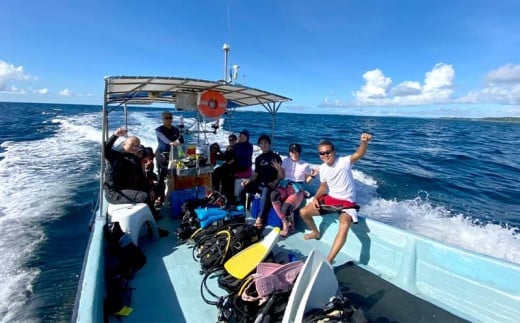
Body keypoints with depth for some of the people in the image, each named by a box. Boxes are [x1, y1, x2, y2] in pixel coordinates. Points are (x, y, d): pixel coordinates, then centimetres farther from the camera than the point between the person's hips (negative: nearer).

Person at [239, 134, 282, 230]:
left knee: (266, 192, -38)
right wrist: (248, 180, -3)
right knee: (242, 189, -18)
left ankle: (259, 219, -41)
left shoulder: (275, 157, 4)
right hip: (259, 183, 5)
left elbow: (281, 175, 0)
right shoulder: (258, 158, 19)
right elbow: (255, 174, 16)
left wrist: (275, 182, -17)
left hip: (270, 184, -5)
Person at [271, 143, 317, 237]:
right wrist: (279, 169, 0)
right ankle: (285, 223, -20)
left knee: (286, 207, -34)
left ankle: (290, 224, 5)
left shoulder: (305, 165, 6)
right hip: (285, 186, 3)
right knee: (273, 195, -35)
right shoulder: (285, 161, 13)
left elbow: (306, 181, 11)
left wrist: (312, 176, -7)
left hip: (297, 190, -3)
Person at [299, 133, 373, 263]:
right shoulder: (322, 168, 0)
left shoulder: (343, 162, -18)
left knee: (344, 225, -36)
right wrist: (316, 198, -6)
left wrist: (364, 142, -57)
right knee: (303, 212, 0)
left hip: (347, 202, -6)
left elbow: (359, 154, -36)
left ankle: (328, 260, -31)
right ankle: (316, 233, 31)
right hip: (330, 199, 6)